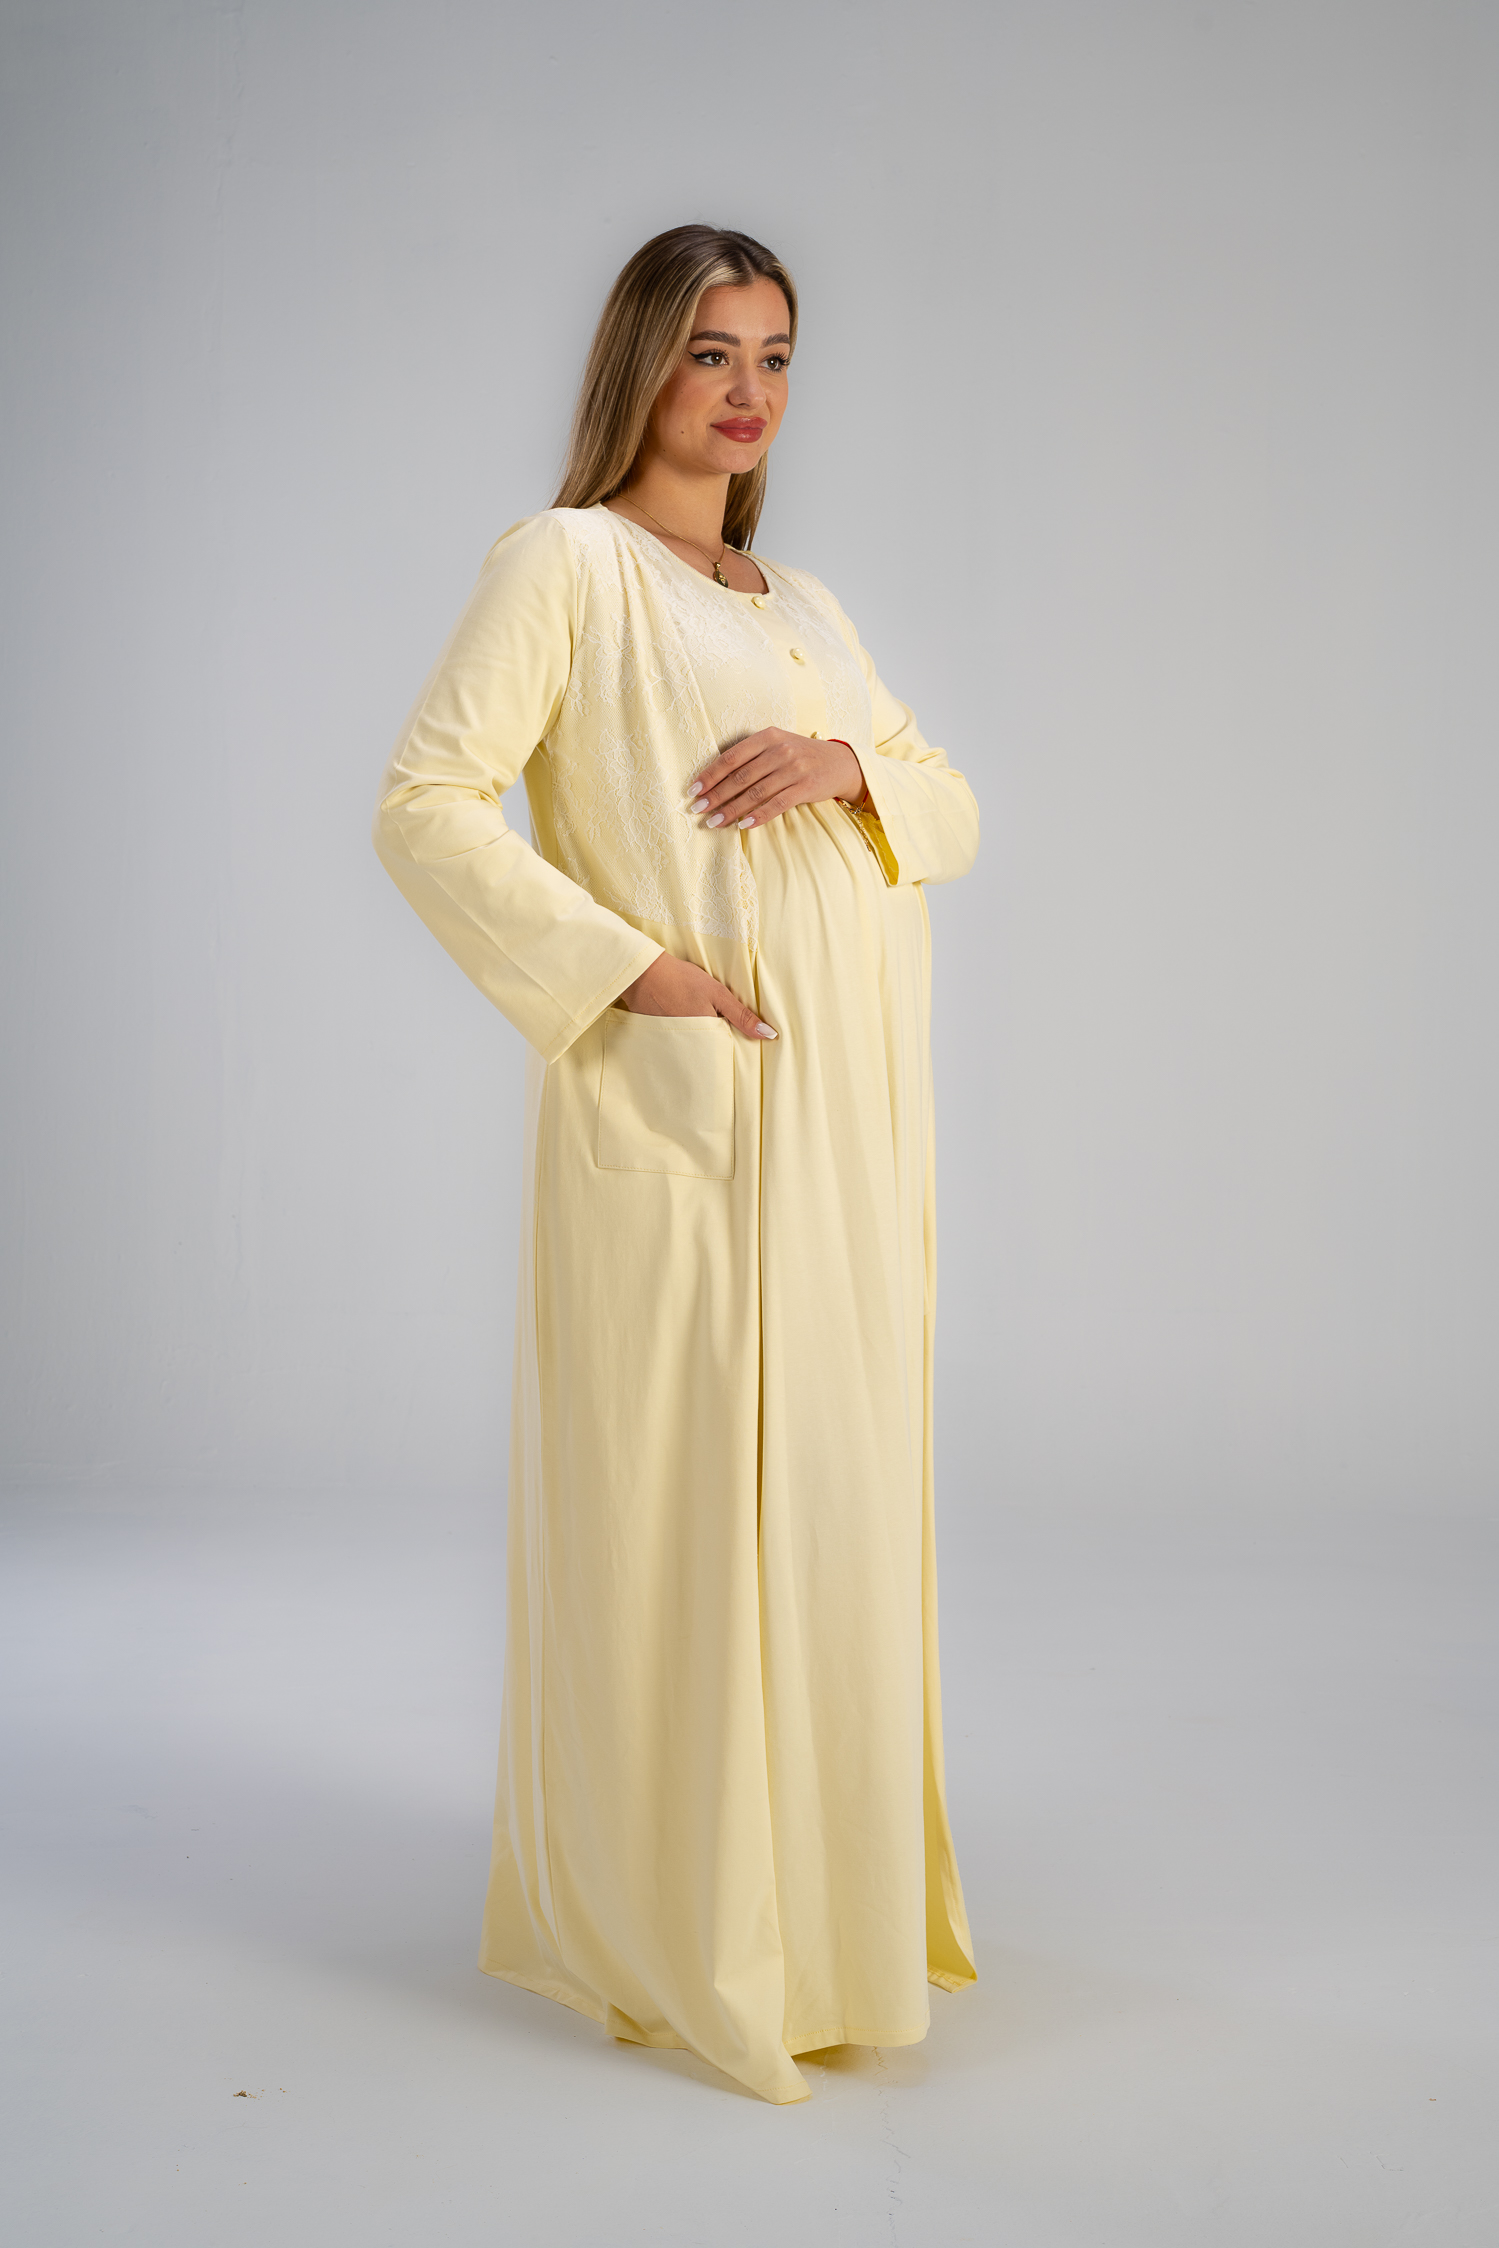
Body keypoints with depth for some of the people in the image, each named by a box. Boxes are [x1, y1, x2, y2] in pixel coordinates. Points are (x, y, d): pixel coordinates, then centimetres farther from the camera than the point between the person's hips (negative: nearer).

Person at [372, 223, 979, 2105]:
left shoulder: (801, 604, 20)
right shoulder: (566, 562, -1)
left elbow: (955, 816, 18)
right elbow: (423, 807, -11)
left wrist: (851, 765, -3)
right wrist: (623, 965, -16)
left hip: (841, 1116, 7)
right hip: (679, 1104, -7)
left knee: (828, 1486, 12)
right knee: (679, 1491, -3)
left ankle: (827, 1873, 27)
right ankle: (675, 1924, 12)